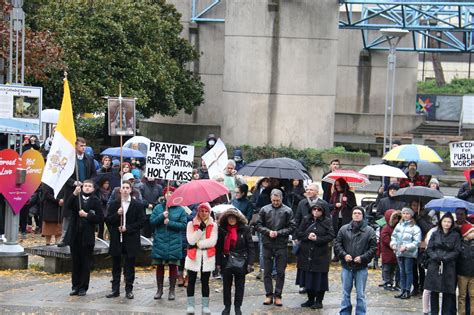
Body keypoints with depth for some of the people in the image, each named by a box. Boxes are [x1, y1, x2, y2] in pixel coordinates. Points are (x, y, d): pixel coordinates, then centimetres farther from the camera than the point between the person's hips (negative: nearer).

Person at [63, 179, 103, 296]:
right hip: (75, 235, 2)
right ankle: (75, 287, 15)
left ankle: (83, 287, 8)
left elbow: (100, 218, -4)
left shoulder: (95, 201, 1)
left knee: (86, 263, 2)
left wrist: (87, 215, -13)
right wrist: (75, 194, -24)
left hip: (87, 236, -2)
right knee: (75, 262, 7)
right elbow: (68, 205, -13)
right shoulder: (76, 198, 7)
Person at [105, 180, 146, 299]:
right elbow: (108, 220, 3)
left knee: (129, 266, 3)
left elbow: (141, 221, -3)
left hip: (131, 240, -2)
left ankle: (129, 290, 10)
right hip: (116, 240, 2)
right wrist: (117, 214, -15)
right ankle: (115, 289, 14)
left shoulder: (137, 205, 0)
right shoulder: (114, 205, 7)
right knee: (116, 266, 8)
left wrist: (127, 228, -11)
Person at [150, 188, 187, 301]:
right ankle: (159, 289, 18)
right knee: (159, 266, 7)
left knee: (173, 266, 3)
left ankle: (172, 290, 12)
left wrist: (170, 223, -15)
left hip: (174, 243, -1)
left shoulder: (180, 210, 1)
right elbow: (152, 222, 0)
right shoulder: (158, 208, 7)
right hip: (159, 242, 2)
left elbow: (184, 225, -5)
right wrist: (162, 216, -15)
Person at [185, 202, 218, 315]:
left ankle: (205, 306, 9)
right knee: (191, 281, 2)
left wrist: (198, 244, -12)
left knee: (205, 282, 5)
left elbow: (213, 241, -8)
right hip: (193, 256, 0)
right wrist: (200, 229, -17)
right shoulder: (191, 224, 2)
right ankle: (190, 305, 7)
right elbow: (191, 240, -10)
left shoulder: (213, 225, 3)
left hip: (208, 257, 0)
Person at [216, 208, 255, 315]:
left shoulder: (244, 229, -3)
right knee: (226, 285, 9)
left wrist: (250, 263, -9)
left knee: (240, 286, 7)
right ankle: (227, 306, 22)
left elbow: (250, 247, -3)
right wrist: (218, 262, -3)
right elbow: (218, 247, 2)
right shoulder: (222, 230, 1)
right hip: (226, 261, 1)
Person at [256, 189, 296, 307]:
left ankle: (278, 295, 11)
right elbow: (259, 225, 5)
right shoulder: (264, 210, 3)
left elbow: (292, 227, -3)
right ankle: (269, 294, 14)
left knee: (280, 272, 3)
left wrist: (279, 233, -13)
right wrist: (268, 232, -12)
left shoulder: (287, 211, -2)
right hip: (267, 244, 2)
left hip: (281, 245, -1)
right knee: (267, 271, 6)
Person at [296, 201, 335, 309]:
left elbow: (331, 236, -8)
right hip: (306, 254, 4)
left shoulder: (327, 221, -2)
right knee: (307, 277, 8)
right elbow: (298, 233, 5)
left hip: (320, 255, -3)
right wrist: (307, 236, -14)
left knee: (319, 279, 0)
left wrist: (317, 239, -18)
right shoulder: (306, 220, 8)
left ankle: (319, 301, 11)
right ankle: (310, 299, 21)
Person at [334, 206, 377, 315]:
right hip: (346, 266, 2)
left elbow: (373, 248, -2)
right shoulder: (344, 229, 6)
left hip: (362, 267, -2)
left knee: (361, 294, 3)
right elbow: (337, 244, 6)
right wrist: (344, 255, -10)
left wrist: (363, 258, -13)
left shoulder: (369, 231, 0)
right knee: (346, 293, 10)